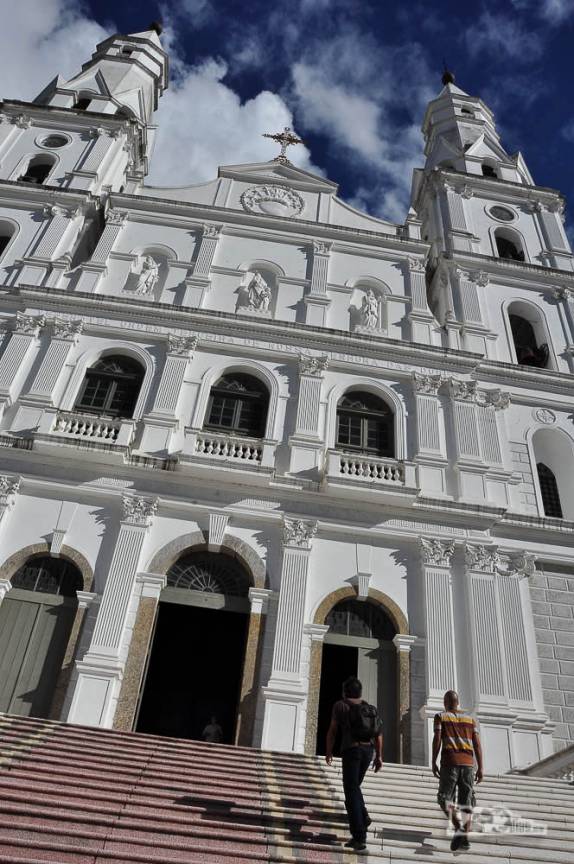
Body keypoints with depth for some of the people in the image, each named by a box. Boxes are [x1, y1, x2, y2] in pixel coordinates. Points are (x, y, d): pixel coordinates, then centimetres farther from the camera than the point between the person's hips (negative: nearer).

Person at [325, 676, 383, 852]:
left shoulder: (340, 705, 4)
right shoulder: (369, 708, 16)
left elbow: (332, 730, 2)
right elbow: (378, 733, 8)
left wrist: (328, 752, 12)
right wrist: (379, 756, 7)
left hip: (351, 750, -5)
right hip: (368, 750, 5)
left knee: (351, 792, -2)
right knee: (354, 787, 24)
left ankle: (359, 837, -9)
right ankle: (362, 819, 10)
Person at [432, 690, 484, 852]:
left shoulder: (440, 717, 8)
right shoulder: (470, 719, 17)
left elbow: (437, 739, -3)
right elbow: (477, 744, 8)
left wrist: (433, 763, 0)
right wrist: (480, 768, 8)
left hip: (449, 762, -3)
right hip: (468, 762, 3)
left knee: (445, 798, 3)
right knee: (466, 801, 8)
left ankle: (458, 828, -19)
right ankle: (465, 837, -5)